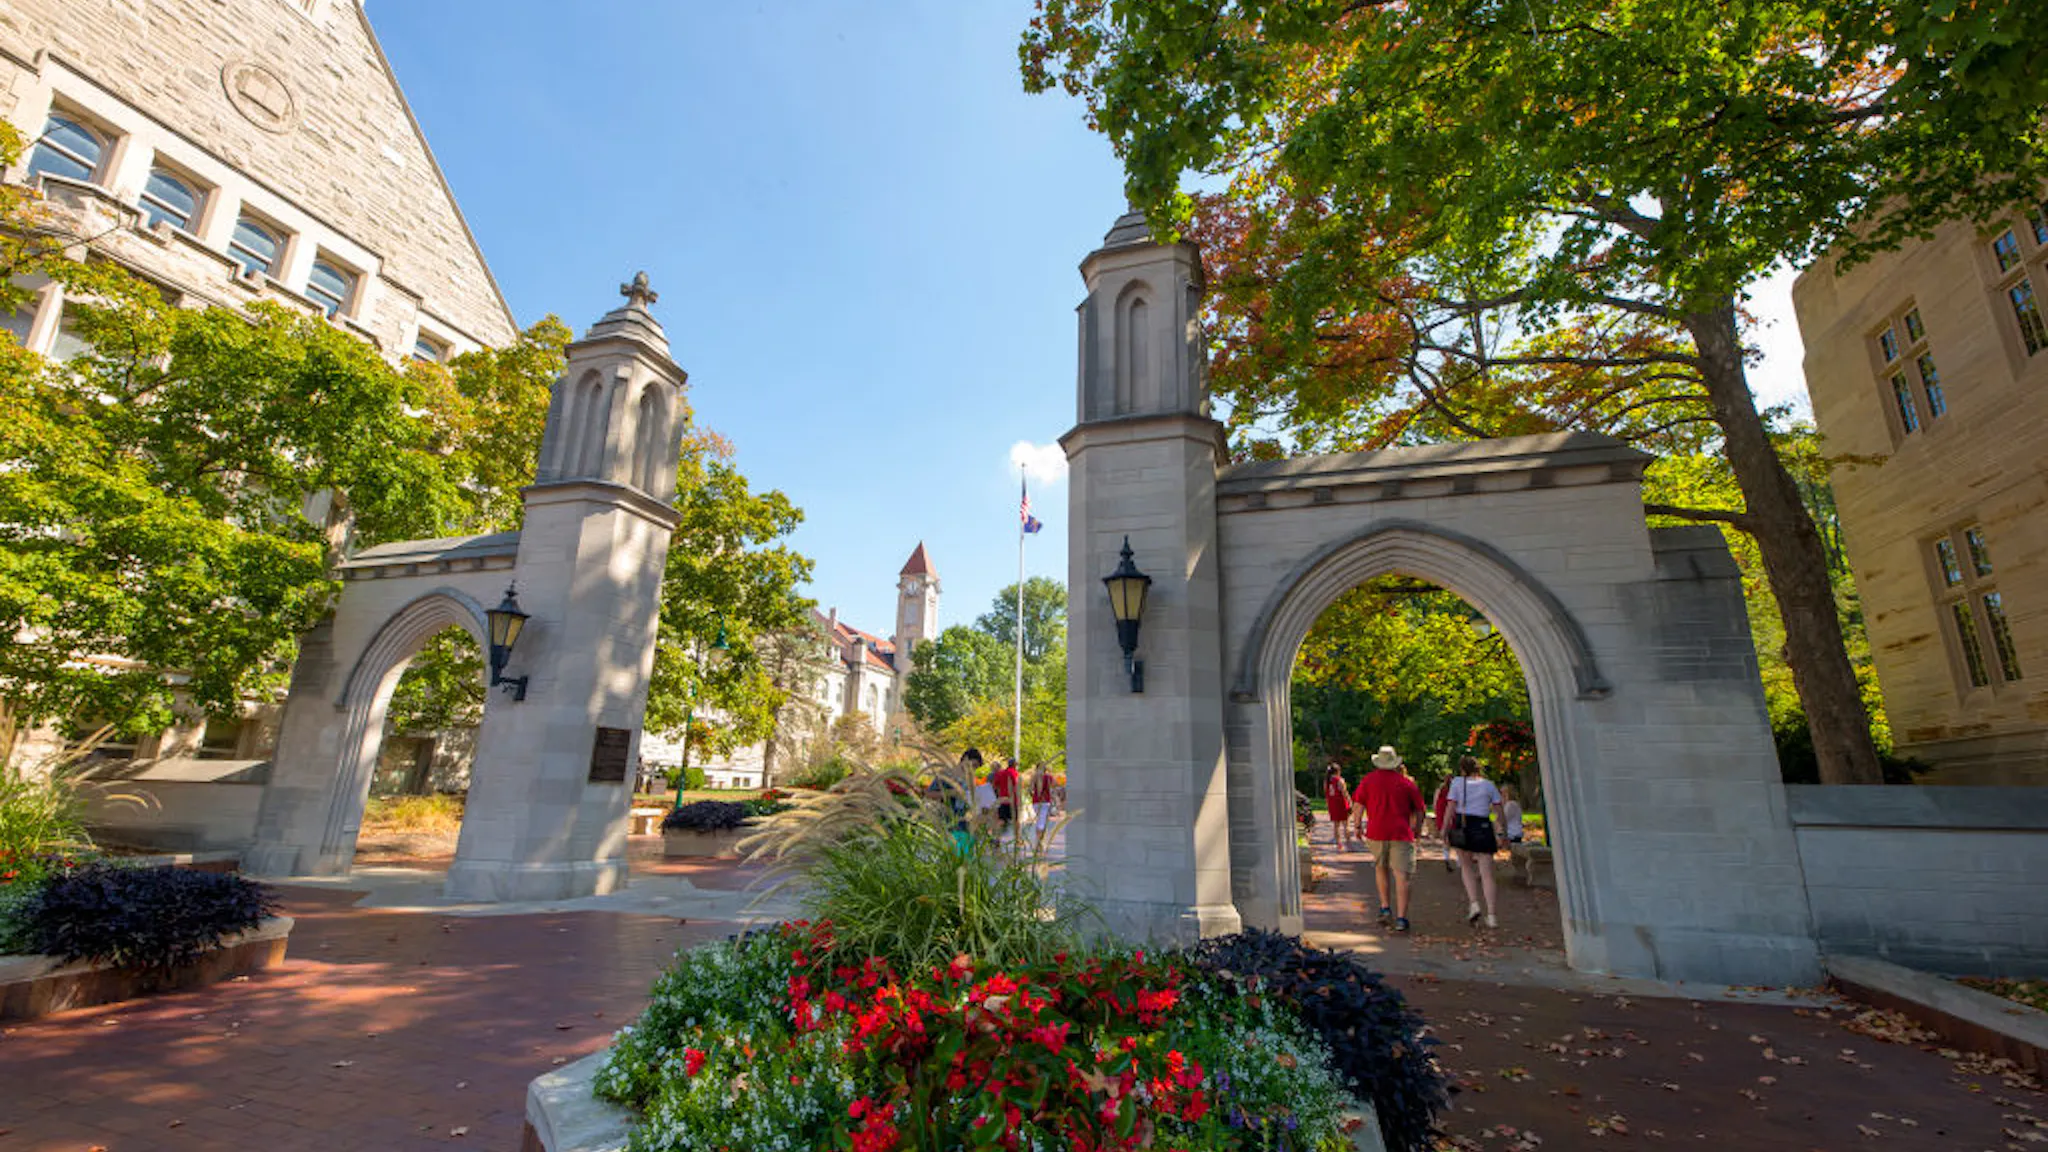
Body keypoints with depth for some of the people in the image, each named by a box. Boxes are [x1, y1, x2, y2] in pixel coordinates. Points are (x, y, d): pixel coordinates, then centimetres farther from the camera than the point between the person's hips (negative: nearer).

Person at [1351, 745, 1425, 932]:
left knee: (1380, 868, 22)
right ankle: (1401, 918, -7)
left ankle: (1385, 907, 17)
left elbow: (1358, 805, 1)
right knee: (1401, 874, -2)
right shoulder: (1406, 783, 7)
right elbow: (1418, 811, 10)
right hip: (1401, 834, -1)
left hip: (1376, 832, 1)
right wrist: (1415, 829, 24)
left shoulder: (1368, 780, 5)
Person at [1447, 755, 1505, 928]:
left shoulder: (1457, 782, 2)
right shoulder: (1489, 784, 8)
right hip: (1483, 828, 1)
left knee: (1467, 868, 16)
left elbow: (1451, 809, -4)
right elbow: (1499, 812, 4)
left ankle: (1474, 904, 0)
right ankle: (1491, 915, -1)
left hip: (1462, 828, -1)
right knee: (1487, 874, 3)